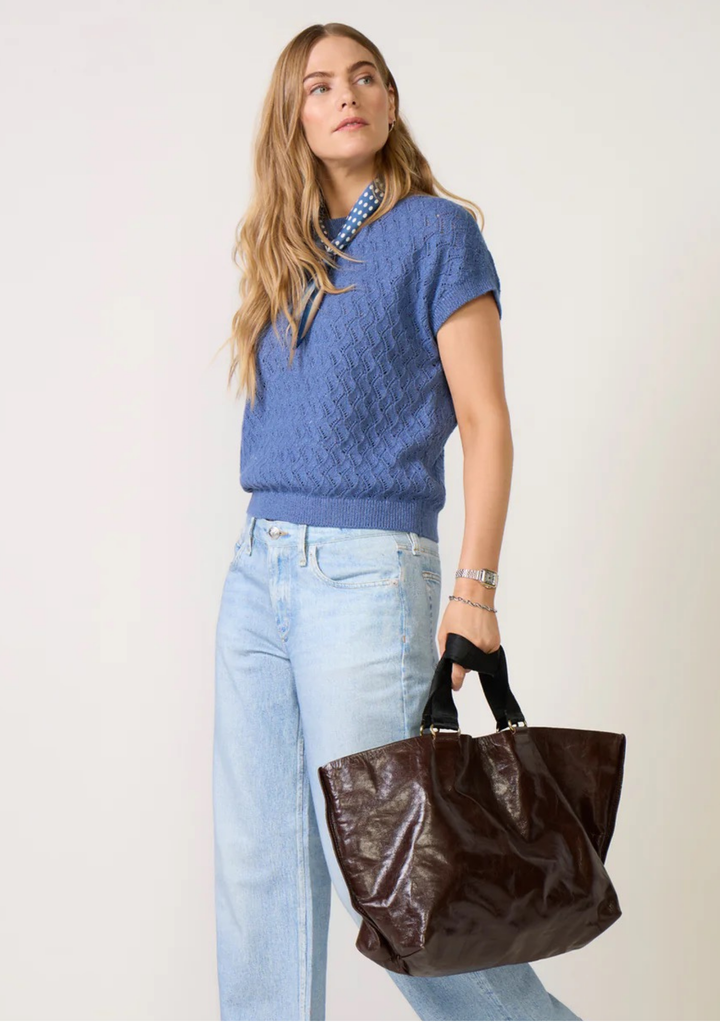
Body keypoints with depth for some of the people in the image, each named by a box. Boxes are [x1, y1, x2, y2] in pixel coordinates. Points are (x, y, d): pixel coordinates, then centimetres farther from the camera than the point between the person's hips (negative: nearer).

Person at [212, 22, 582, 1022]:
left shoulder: (436, 233, -1)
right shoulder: (287, 252, 16)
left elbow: (485, 423, -6)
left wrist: (476, 588, -12)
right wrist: (268, 551, 12)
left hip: (366, 569, -6)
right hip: (257, 569, 6)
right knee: (257, 865, 6)